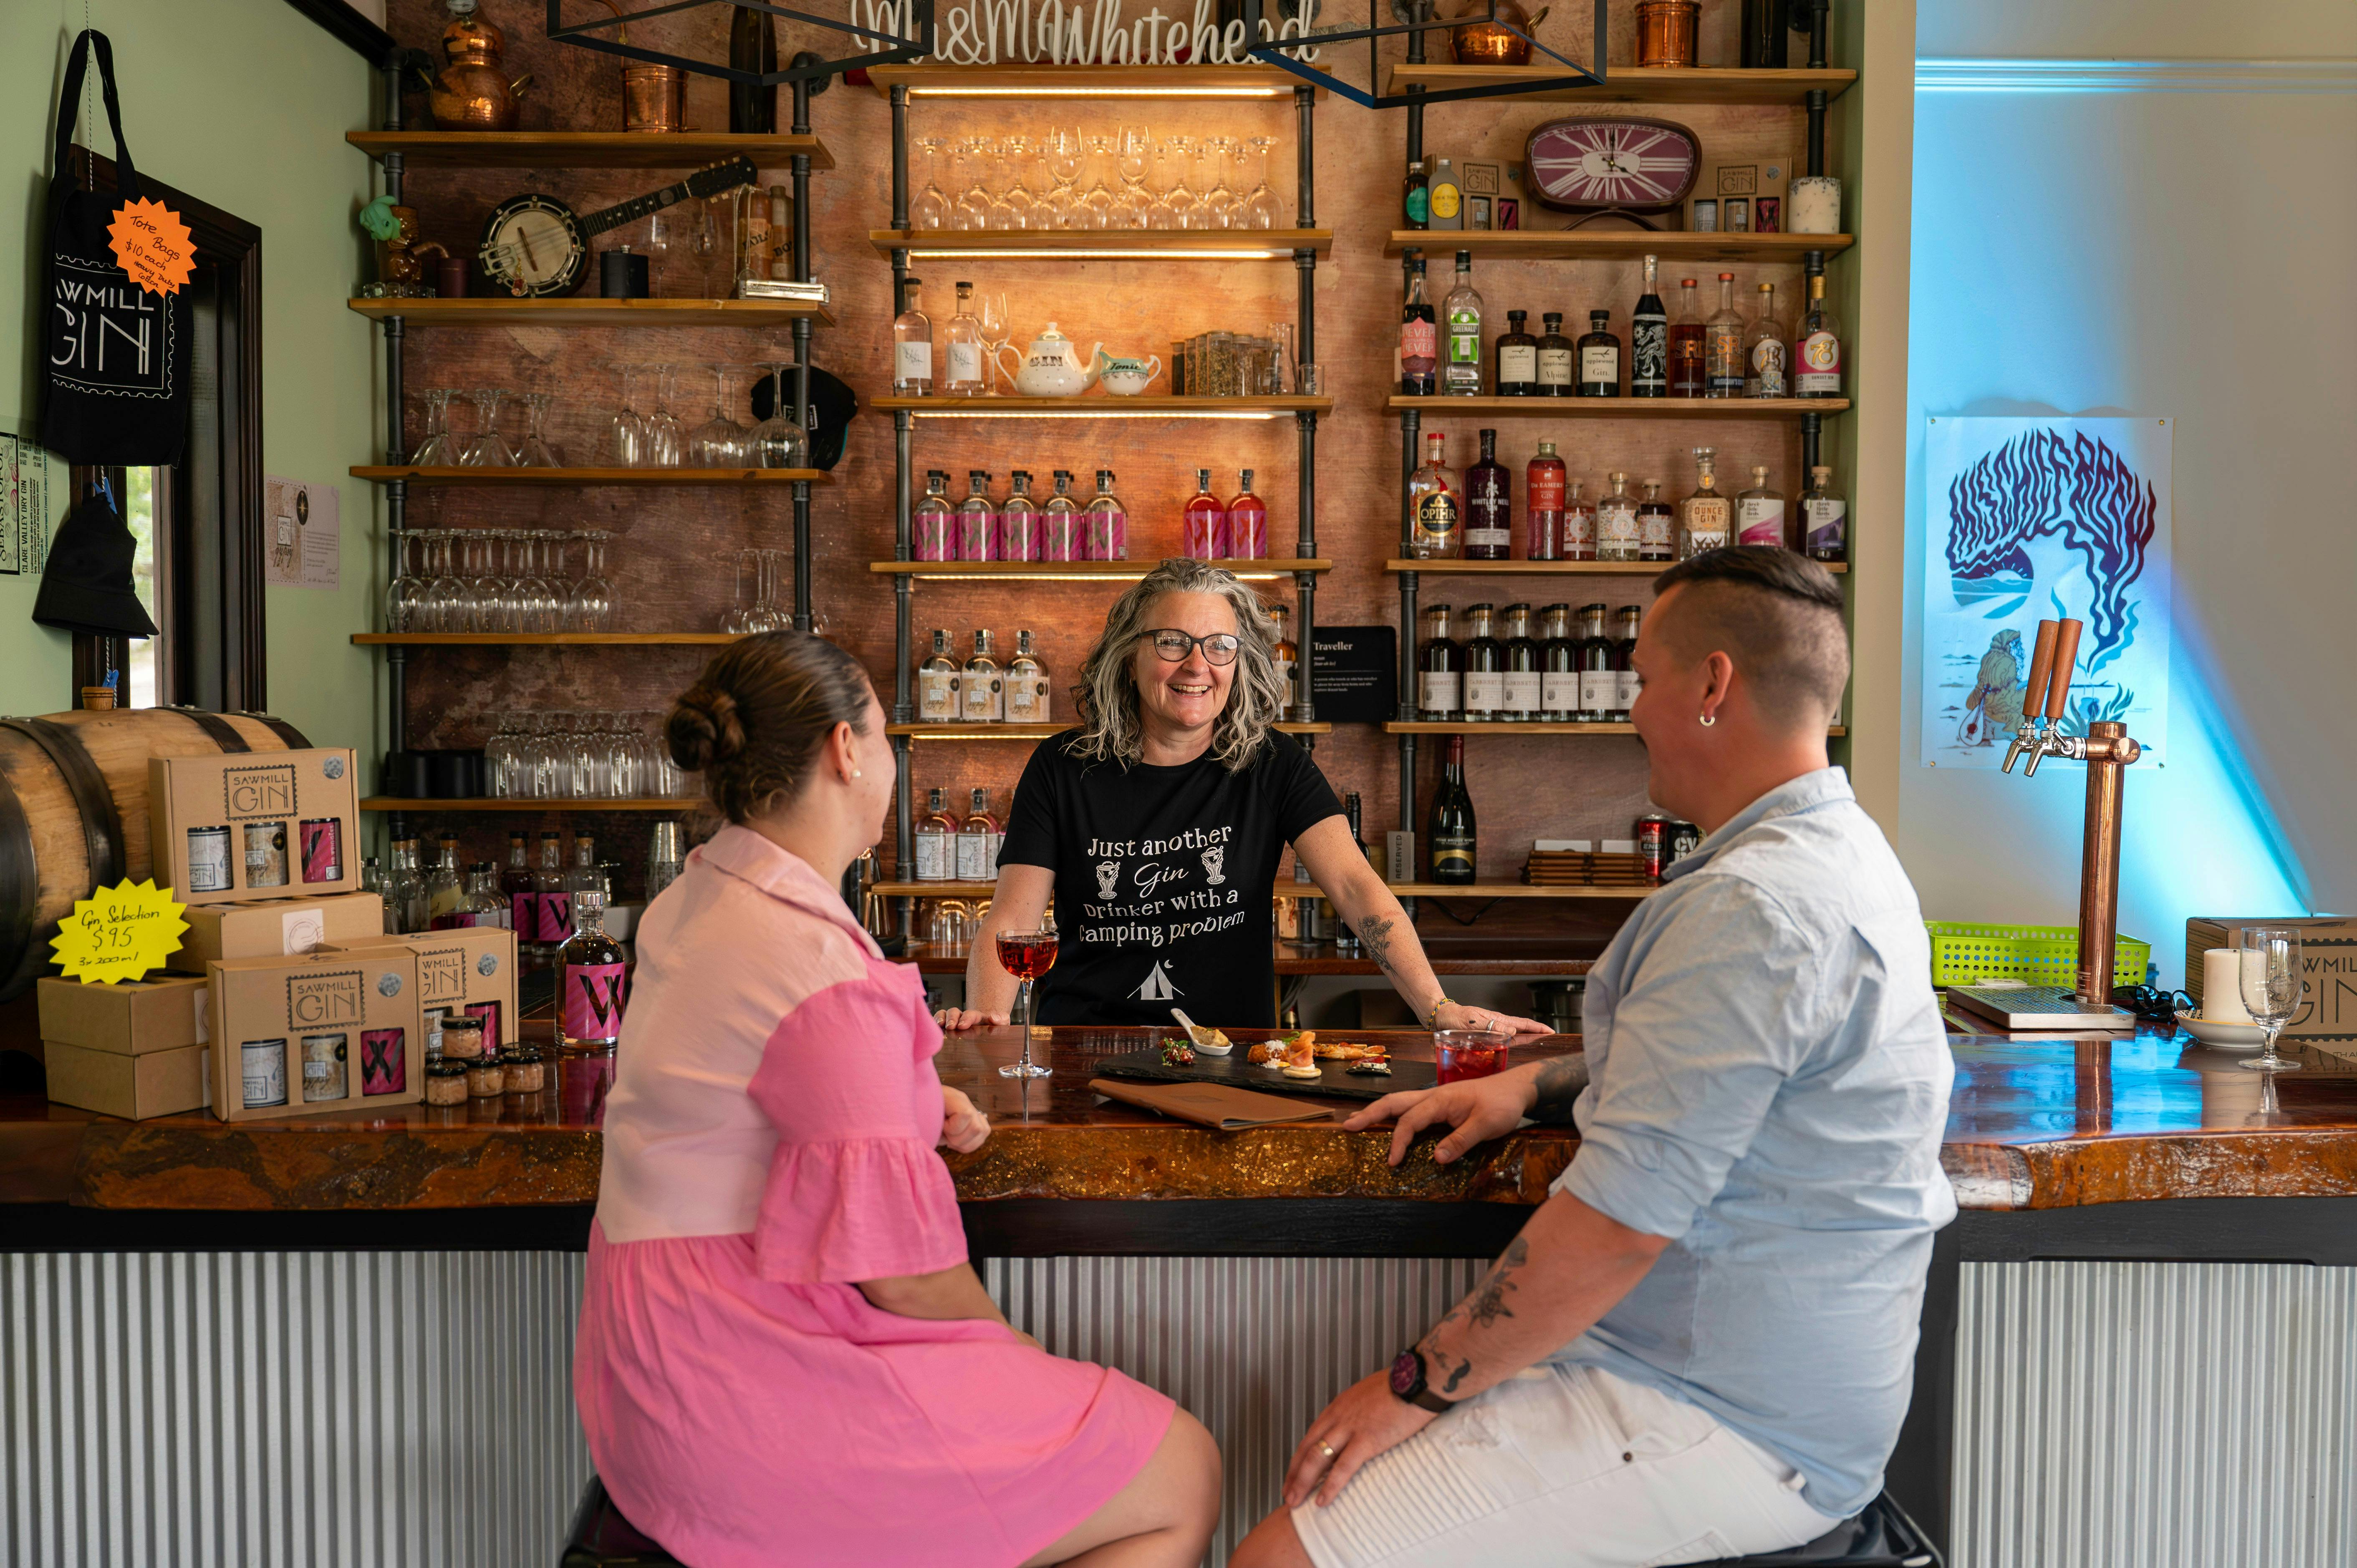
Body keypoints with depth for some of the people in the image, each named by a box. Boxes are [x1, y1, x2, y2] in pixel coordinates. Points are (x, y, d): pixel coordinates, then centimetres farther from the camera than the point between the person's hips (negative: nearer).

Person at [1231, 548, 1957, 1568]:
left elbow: (1618, 1226, -26)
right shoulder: (1837, 853, 12)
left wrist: (1421, 1384, -15)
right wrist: (1532, 1086, 15)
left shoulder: (1752, 909, -24)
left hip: (1724, 1429, -11)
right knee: (1350, 1469, 18)